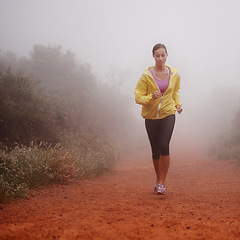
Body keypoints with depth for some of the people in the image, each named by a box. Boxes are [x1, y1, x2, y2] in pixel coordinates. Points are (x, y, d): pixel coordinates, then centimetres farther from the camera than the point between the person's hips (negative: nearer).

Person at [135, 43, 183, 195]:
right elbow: (138, 97, -6)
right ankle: (159, 180, 30)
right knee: (155, 151, 7)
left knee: (164, 146, -19)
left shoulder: (174, 74, 1)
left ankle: (162, 183, -10)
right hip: (151, 116, 0)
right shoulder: (146, 76, -7)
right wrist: (151, 97, -24)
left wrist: (178, 104, 5)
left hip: (168, 115, 0)